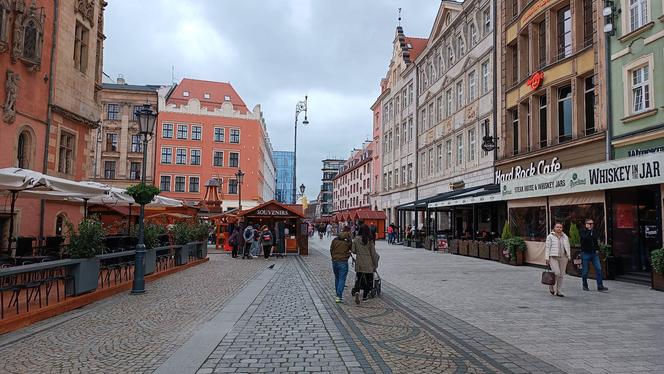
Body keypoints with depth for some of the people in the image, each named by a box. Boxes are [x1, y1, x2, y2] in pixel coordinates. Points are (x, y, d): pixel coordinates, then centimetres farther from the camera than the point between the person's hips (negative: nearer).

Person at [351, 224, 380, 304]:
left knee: (359, 278, 12)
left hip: (359, 263, 2)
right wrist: (375, 264, 2)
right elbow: (373, 253, -6)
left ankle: (357, 291, -14)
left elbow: (353, 250, 0)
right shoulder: (370, 240, -9)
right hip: (368, 263, -2)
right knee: (368, 280, 13)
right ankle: (365, 296, 19)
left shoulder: (356, 239, -4)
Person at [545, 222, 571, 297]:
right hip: (553, 257, -4)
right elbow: (547, 247, -2)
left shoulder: (565, 237, 13)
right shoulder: (550, 237, 0)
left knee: (561, 275, 3)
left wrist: (568, 257, 9)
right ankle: (551, 286, 9)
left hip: (563, 258, 4)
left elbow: (568, 248, 18)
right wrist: (547, 258, -8)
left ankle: (558, 291, 12)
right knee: (556, 273, -16)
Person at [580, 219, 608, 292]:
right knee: (585, 271, 2)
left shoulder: (594, 231, 12)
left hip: (594, 253, 5)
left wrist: (597, 249, 12)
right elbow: (585, 238, -24)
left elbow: (596, 241, 23)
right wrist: (589, 230, -19)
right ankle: (585, 286, 16)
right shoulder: (583, 231, -4)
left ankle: (600, 286, 0)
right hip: (585, 253, -5)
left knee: (599, 269, -4)